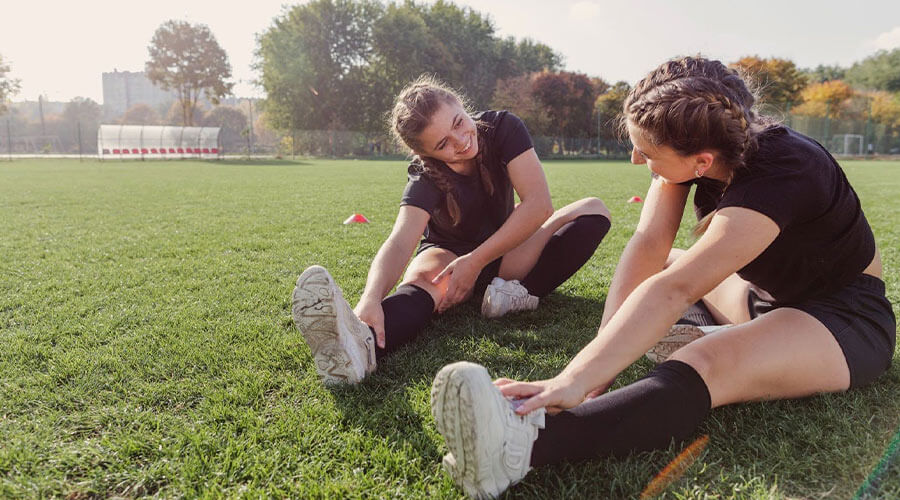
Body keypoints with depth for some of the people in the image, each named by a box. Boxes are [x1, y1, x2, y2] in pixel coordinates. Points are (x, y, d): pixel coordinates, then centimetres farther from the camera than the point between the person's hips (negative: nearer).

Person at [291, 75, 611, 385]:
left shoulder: (503, 128, -18)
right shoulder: (425, 180, -24)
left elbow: (538, 204, -23)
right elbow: (399, 242, -41)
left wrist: (476, 261, -28)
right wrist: (370, 299, -63)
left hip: (503, 253, 3)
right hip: (448, 252, -3)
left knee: (594, 212, -16)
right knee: (423, 279, -39)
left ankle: (517, 293, -33)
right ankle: (361, 345, -70)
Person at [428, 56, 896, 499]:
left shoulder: (779, 177, -33)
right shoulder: (688, 143, -12)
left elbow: (673, 291, -43)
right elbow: (648, 245, -19)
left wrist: (577, 379, -49)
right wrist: (604, 349, -29)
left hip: (847, 318, -8)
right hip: (765, 292, 8)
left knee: (706, 365, -39)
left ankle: (523, 442, -57)